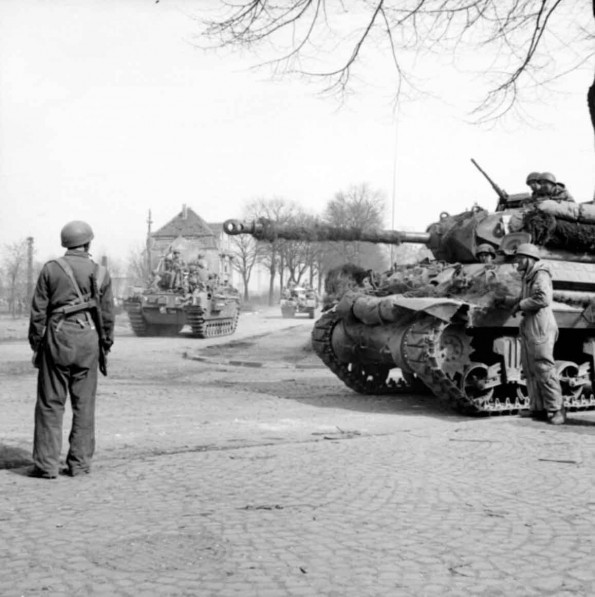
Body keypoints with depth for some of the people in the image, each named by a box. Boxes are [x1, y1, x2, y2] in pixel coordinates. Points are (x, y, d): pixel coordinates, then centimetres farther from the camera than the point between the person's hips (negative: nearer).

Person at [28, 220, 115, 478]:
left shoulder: (51, 269, -1)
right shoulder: (100, 273, 3)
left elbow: (38, 310, 0)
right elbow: (107, 315, 5)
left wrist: (36, 343, 7)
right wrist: (106, 345, 14)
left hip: (57, 337, -1)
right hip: (87, 339, 1)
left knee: (51, 403, 3)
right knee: (84, 404, 7)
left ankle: (46, 464, 2)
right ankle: (79, 462, 9)